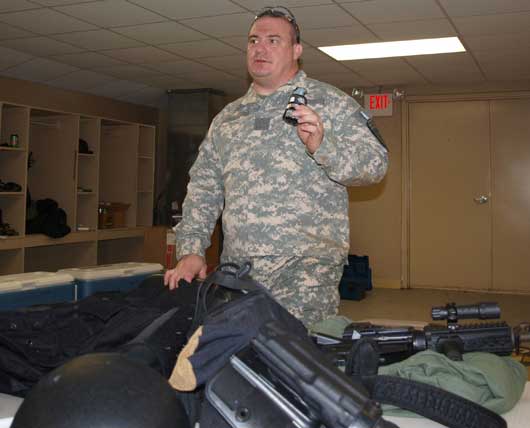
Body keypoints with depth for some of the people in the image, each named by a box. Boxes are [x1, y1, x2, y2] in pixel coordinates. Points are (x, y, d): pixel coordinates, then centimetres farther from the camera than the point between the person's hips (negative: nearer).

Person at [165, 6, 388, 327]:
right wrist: (191, 250, 5)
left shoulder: (331, 103, 4)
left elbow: (376, 163, -3)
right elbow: (203, 189, 17)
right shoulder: (227, 118, 18)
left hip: (306, 267, -4)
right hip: (235, 269, 5)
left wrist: (322, 145, -20)